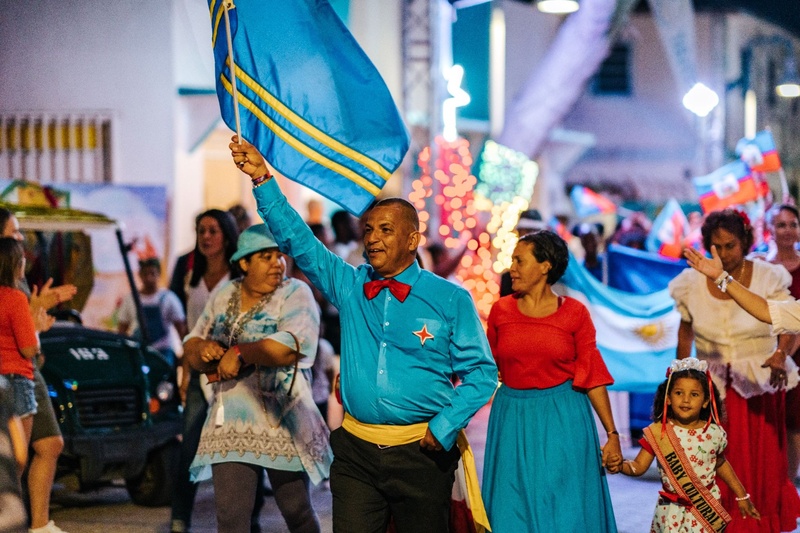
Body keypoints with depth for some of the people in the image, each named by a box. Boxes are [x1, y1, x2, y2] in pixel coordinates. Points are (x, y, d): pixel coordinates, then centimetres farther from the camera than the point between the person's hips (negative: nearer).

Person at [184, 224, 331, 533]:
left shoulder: (294, 294, -4)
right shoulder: (223, 297, 12)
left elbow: (294, 345, -21)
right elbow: (191, 349, 15)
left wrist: (240, 353, -16)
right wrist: (203, 350, -8)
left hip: (283, 422, -4)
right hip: (231, 424, 4)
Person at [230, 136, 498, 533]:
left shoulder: (450, 300, 0)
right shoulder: (349, 286, 8)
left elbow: (481, 373, 1)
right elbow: (297, 239, 4)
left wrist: (444, 428, -11)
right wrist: (262, 179, -6)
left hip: (420, 453, -2)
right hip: (356, 452, 2)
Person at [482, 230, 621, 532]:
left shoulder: (574, 313, -3)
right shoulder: (501, 310, 3)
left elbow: (593, 375, -3)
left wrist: (612, 434, -5)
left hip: (562, 421, -2)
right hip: (513, 420, 2)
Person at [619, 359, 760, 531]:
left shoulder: (714, 433, -4)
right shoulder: (657, 432, -8)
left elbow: (721, 464, 14)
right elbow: (639, 466, -7)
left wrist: (742, 496, 19)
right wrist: (619, 465, -29)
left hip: (707, 510, 0)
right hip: (672, 513, 0)